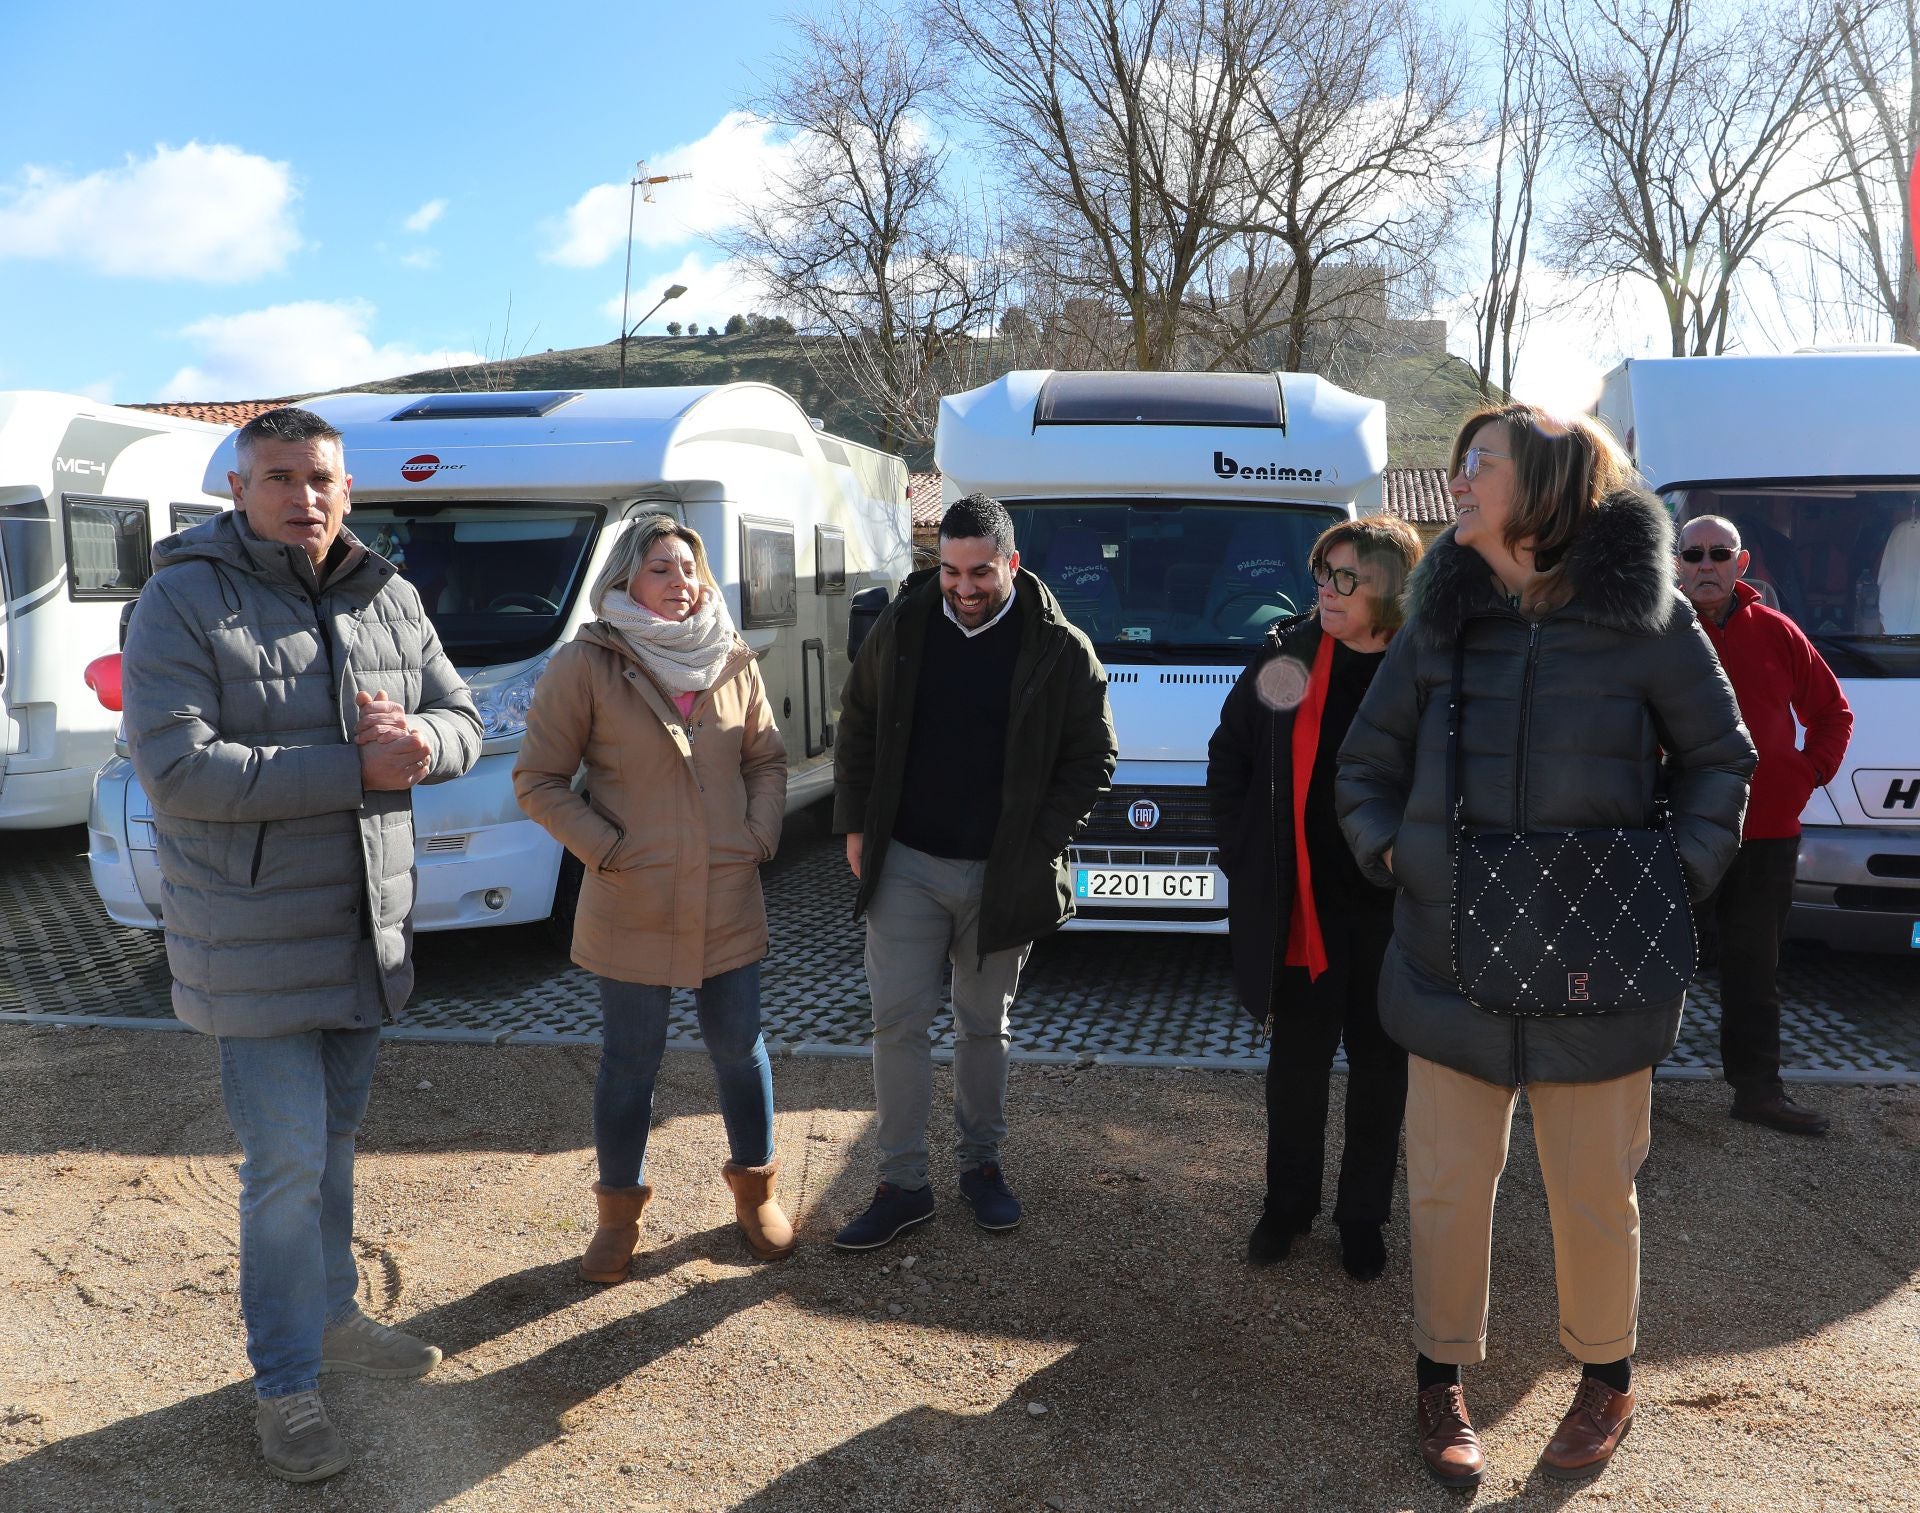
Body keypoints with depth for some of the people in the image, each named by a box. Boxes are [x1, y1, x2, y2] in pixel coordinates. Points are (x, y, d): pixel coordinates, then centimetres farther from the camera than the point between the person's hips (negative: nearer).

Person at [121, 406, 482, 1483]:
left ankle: (333, 1315, 38)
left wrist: (417, 740, -18)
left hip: (368, 928, 6)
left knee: (337, 1140, 20)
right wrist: (353, 767, -25)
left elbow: (462, 721, 7)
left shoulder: (388, 599, 5)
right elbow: (176, 770, -22)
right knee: (288, 1161, -2)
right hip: (256, 940, -5)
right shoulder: (184, 600, -12)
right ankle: (286, 1387, 15)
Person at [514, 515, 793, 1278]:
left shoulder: (733, 663, 4)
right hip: (633, 908, -3)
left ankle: (755, 1191, 35)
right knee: (630, 1063, 9)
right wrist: (607, 849, -12)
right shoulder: (586, 666, -8)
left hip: (729, 901, 3)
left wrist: (760, 837, 0)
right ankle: (619, 1213, 30)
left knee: (740, 1049, 15)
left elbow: (767, 760, 14)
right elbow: (537, 779, -6)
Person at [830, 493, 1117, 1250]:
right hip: (906, 866, 1)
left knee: (985, 1025, 13)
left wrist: (1039, 843, -8)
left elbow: (1092, 758, -1)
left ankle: (982, 1163, 30)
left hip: (1002, 875, -1)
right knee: (898, 1022, 1)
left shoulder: (1060, 649, -6)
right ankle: (902, 1183, 12)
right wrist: (856, 826, 4)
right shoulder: (900, 626, 0)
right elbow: (857, 729, 10)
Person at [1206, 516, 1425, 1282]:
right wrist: (1243, 853, 1)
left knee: (1379, 1063, 13)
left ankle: (1363, 1217, 30)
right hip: (1298, 903, 1)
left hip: (1392, 909, -1)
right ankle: (1288, 1205, 30)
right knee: (1297, 1060, 12)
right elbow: (1227, 755, 6)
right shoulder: (1287, 652, -2)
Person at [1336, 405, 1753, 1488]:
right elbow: (1367, 765, 12)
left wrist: (1684, 875, -5)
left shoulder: (1647, 615, -3)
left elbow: (1720, 757, 7)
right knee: (1448, 1188, 10)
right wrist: (1387, 851, -4)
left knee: (1595, 1193, 12)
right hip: (1454, 962, 2)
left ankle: (1606, 1380, 37)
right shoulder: (1443, 618, 4)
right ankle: (1445, 1378, 31)